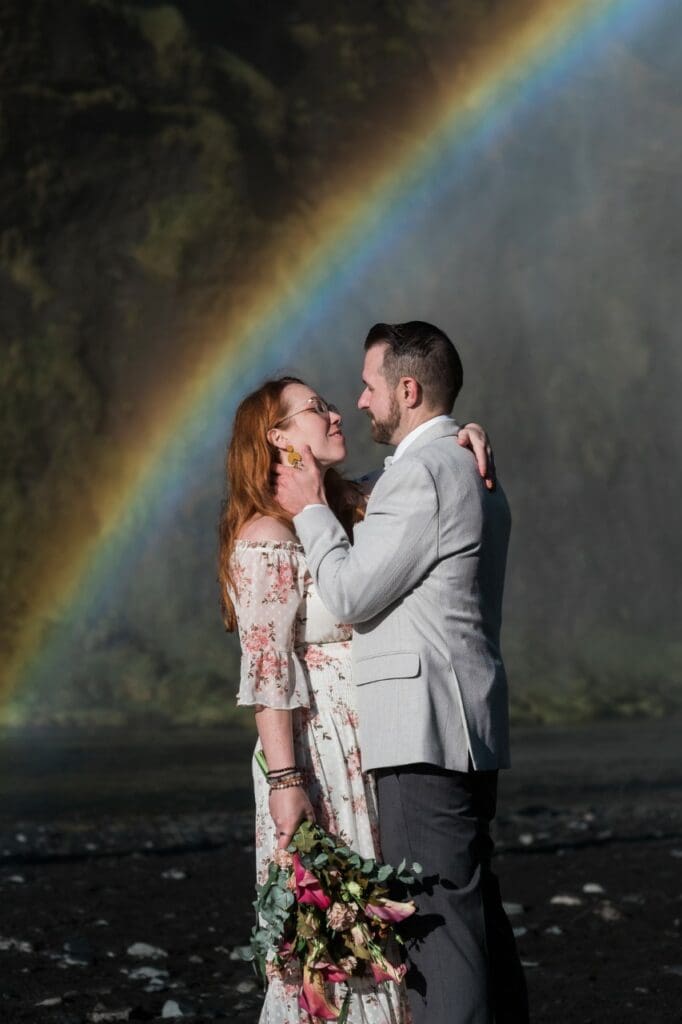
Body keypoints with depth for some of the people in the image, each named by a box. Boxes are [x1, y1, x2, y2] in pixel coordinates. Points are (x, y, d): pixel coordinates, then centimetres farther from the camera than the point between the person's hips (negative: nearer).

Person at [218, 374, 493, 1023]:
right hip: (318, 754, -7)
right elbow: (267, 672, -15)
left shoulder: (353, 507, 9)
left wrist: (460, 439, 1)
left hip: (376, 749, 7)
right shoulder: (267, 538, -12)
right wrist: (284, 780, -19)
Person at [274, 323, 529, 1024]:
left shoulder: (419, 473, -12)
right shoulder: (473, 472, 20)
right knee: (472, 902, 13)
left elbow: (350, 595, -13)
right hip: (469, 729, 10)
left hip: (424, 729, -10)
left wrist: (311, 511, 1)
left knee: (435, 912, -10)